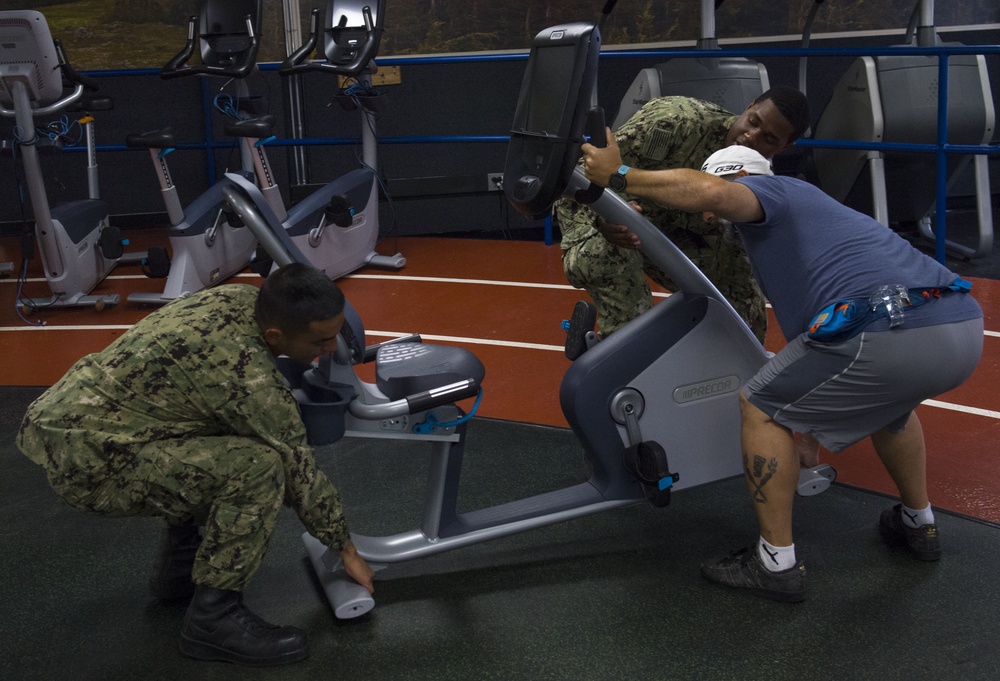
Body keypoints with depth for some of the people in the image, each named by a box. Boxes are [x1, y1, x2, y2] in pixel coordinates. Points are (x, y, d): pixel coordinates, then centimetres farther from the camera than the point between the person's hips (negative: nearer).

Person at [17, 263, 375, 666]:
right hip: (85, 461, -10)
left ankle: (179, 566, 22)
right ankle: (213, 619, -7)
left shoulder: (244, 298, 0)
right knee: (258, 466, -22)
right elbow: (298, 470, -12)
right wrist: (346, 549, 1)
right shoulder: (246, 375, -24)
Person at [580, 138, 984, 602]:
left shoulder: (775, 191, 10)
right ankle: (918, 524, 50)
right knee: (886, 397, 40)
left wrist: (619, 177, -3)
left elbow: (711, 191, -12)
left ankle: (776, 565, 12)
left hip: (890, 335, -9)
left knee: (761, 407, 9)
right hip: (964, 329, 10)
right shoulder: (807, 213, 37)